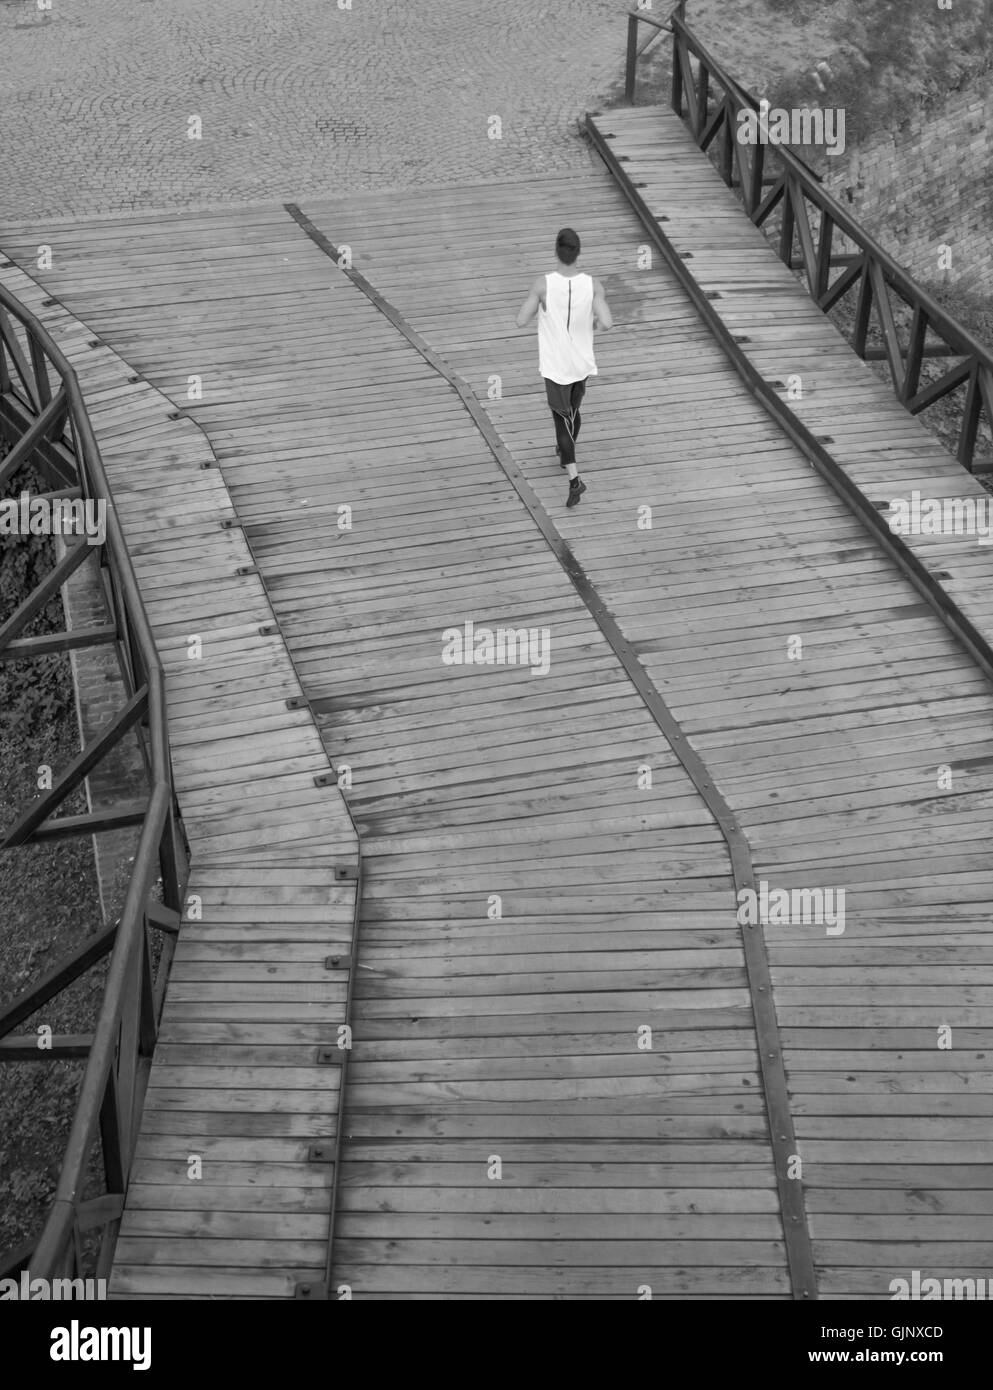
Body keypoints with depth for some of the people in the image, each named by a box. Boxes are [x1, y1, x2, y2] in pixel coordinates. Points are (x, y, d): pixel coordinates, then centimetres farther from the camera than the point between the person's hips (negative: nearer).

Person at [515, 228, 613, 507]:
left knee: (562, 418, 5)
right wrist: (595, 321, 2)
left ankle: (574, 478, -10)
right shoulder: (593, 285, -13)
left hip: (555, 365, -3)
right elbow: (607, 323, -21)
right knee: (573, 410, 27)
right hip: (583, 363, 3)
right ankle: (566, 454, 51)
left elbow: (521, 322, -15)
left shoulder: (543, 284, -17)